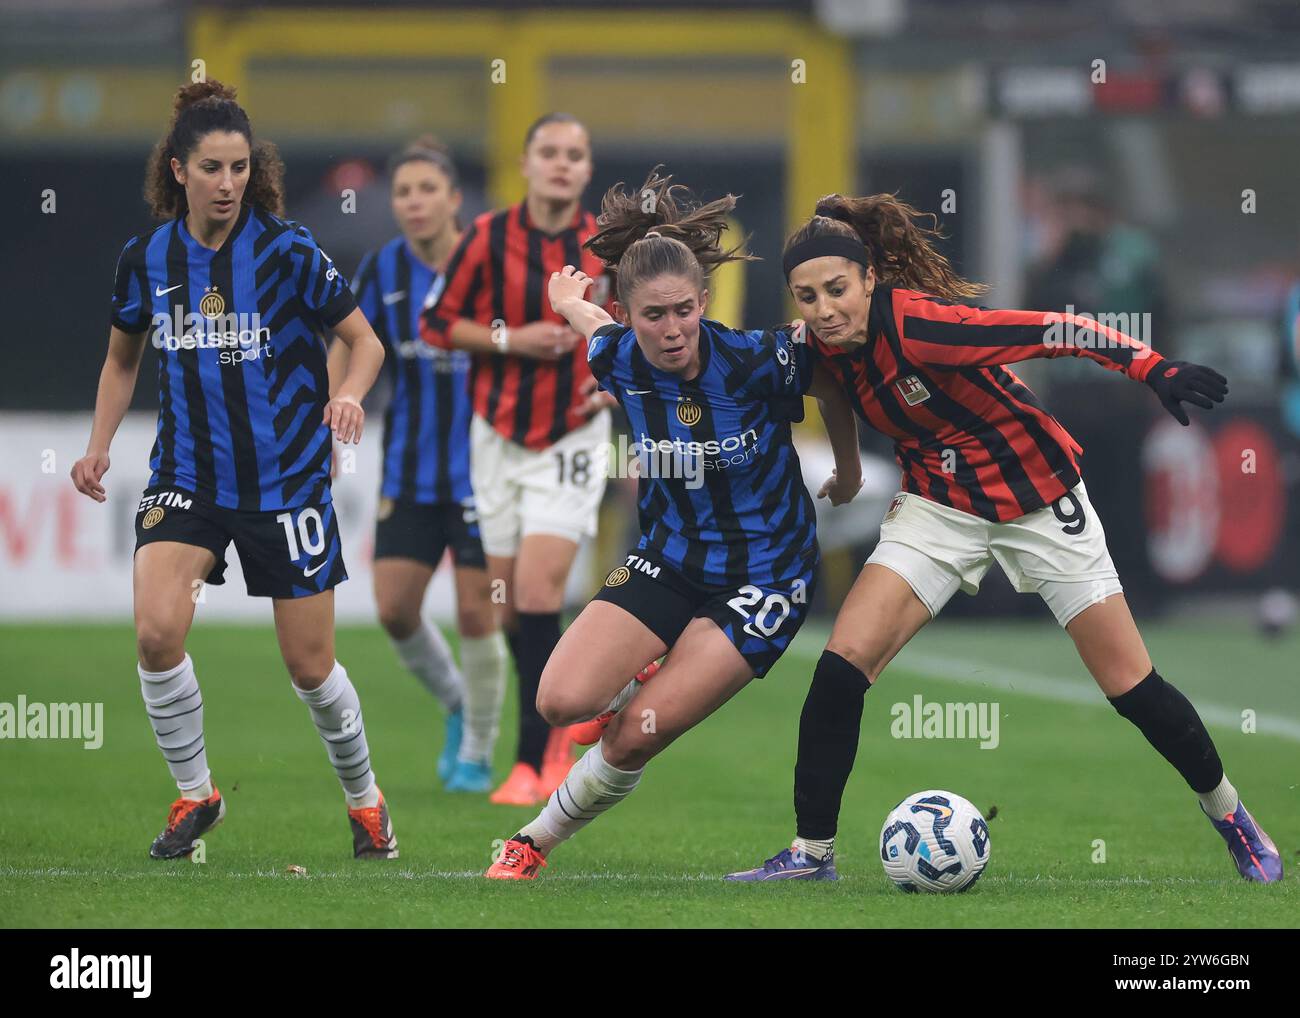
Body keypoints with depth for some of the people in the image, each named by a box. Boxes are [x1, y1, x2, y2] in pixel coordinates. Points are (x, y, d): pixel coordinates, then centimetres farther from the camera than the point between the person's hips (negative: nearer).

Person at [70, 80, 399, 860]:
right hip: (187, 475, 2)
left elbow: (365, 339, -4)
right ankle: (195, 796, 1)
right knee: (157, 631, -20)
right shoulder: (146, 259, -2)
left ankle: (365, 798, 30)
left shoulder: (288, 251, -12)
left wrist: (349, 394, -25)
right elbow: (123, 359, 15)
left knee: (310, 666, 4)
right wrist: (100, 443, 4)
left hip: (286, 478, -2)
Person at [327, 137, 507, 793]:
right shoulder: (384, 269, -1)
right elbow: (348, 345, 10)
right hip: (409, 471, 3)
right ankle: (457, 703, 26)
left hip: (479, 467, -3)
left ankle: (477, 753, 15)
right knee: (394, 608, -3)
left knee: (476, 611, -4)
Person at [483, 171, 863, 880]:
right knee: (562, 702, -17)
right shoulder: (617, 361, -12)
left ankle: (535, 843, 10)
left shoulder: (757, 361, -22)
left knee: (634, 737, -15)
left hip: (763, 575, -4)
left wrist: (848, 471, 15)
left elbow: (834, 382, -1)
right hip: (667, 559, 4)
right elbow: (588, 314, 12)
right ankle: (642, 688, 18)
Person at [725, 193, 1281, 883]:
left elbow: (1054, 331, -31)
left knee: (1131, 686, 0)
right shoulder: (828, 348, -10)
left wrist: (1153, 368, -40)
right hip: (939, 506, 5)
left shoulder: (914, 321, -29)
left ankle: (1227, 811, 24)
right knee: (842, 665, -13)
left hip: (1038, 499, -5)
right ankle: (811, 852, -2)